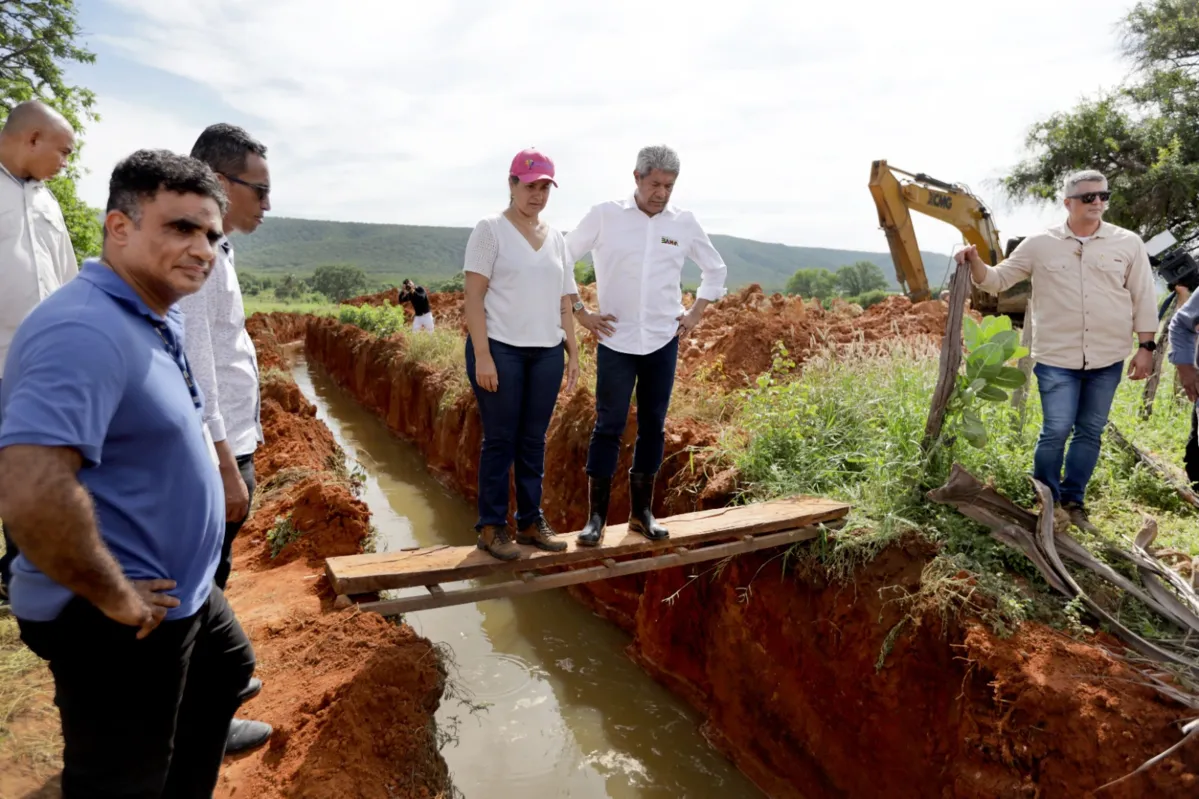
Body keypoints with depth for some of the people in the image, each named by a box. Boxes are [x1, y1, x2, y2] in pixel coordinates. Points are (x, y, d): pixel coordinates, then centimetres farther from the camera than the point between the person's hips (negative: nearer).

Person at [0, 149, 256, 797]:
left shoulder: (152, 317, 5)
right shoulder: (87, 330, -28)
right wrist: (115, 596, -25)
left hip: (181, 591, 10)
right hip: (119, 624, -10)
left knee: (225, 673, 31)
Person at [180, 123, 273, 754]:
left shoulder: (212, 248, 11)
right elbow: (194, 372, -24)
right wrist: (227, 468, -21)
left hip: (229, 442, 10)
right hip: (215, 451, -9)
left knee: (208, 579, 22)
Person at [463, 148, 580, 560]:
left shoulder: (555, 238, 15)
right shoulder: (490, 229, -1)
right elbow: (474, 296, -7)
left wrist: (573, 352, 12)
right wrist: (482, 355, -14)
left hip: (546, 352, 5)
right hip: (500, 348, -5)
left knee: (534, 440, 10)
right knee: (500, 439, 1)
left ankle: (531, 521, 21)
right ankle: (491, 526, 13)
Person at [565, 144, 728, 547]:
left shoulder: (684, 222, 4)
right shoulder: (605, 215, -4)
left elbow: (716, 269, 18)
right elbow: (561, 258, 2)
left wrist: (695, 314, 9)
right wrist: (579, 310, -2)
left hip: (663, 343, 3)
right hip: (615, 341, -2)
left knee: (653, 427, 7)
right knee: (609, 427, -1)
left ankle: (642, 511, 20)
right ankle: (596, 516, 8)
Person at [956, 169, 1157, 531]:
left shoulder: (1128, 243, 3)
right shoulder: (1040, 245, 0)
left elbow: (1144, 299, 6)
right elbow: (998, 280, 4)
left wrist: (1145, 347, 2)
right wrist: (975, 262, -16)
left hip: (1108, 358, 3)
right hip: (1057, 358, -2)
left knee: (1090, 432, 11)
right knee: (1056, 431, -5)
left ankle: (1073, 501, 25)